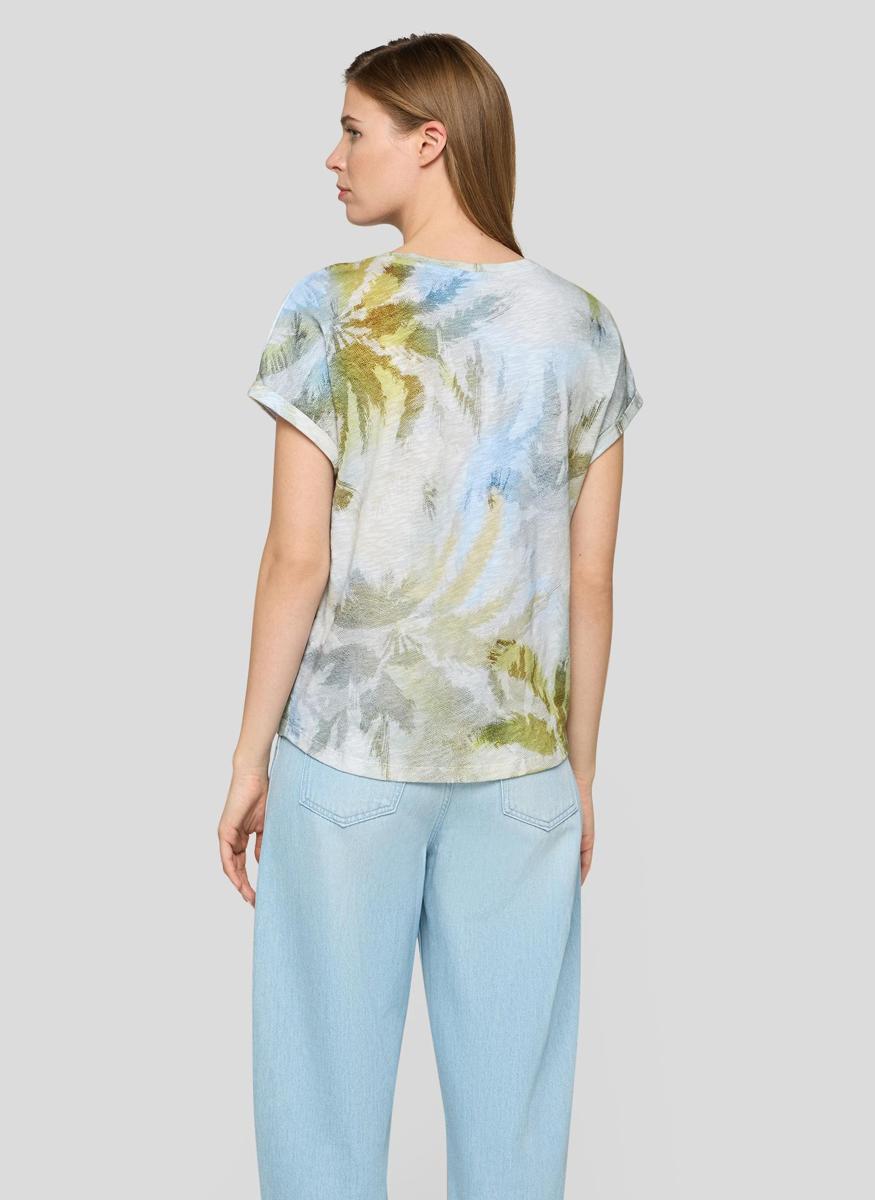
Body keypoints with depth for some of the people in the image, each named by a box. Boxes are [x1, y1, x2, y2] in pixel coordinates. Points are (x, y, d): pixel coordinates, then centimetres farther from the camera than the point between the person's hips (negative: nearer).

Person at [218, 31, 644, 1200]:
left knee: (329, 1070, 10)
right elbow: (590, 581, 2)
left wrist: (250, 757, 0)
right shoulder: (584, 328, 1)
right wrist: (580, 769, 11)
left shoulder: (333, 309, -8)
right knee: (510, 1080, 12)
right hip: (520, 759, 3)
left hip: (349, 750, -2)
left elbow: (298, 560, -9)